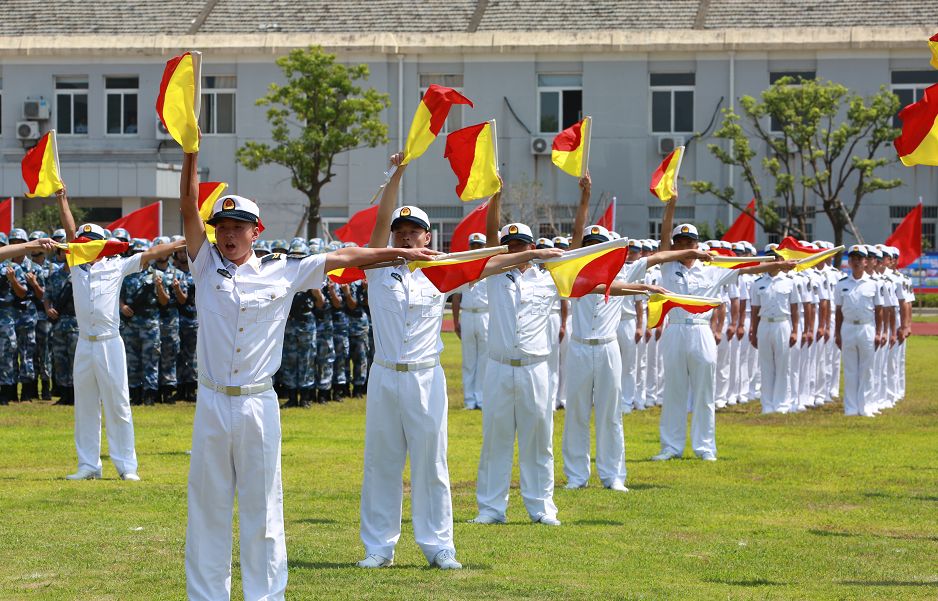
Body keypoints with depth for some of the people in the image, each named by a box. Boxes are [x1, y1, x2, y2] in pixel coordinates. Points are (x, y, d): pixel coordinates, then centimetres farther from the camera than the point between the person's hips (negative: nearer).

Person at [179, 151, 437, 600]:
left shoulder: (281, 273, 4)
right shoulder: (207, 267, 4)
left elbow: (342, 258, 9)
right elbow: (189, 206, -3)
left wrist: (399, 253, 11)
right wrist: (191, 151, -11)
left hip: (258, 405, -1)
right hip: (212, 404, 1)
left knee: (262, 504, 4)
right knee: (207, 503, 5)